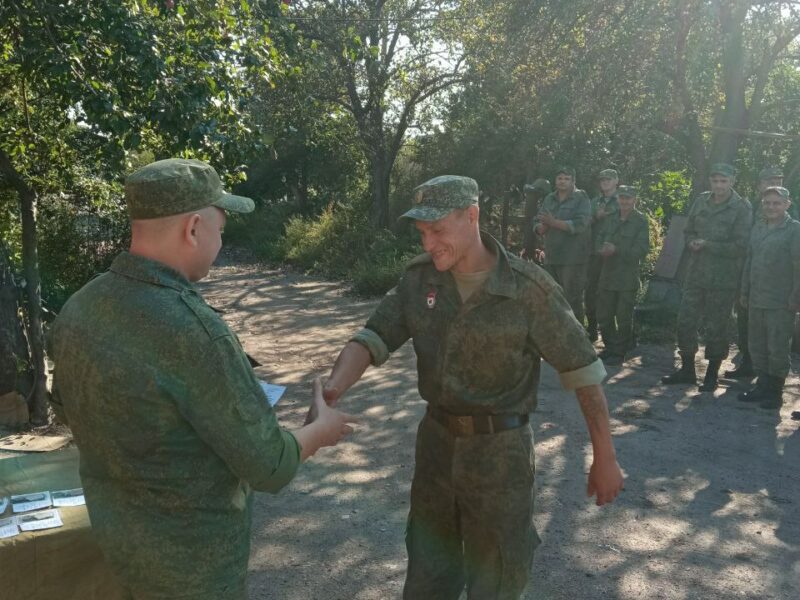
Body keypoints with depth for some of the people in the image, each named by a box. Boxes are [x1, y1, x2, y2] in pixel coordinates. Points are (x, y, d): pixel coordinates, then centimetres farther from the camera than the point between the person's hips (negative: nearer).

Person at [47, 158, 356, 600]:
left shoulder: (79, 308, -8)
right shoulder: (193, 334, -32)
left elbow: (67, 405, 11)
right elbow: (267, 467, -23)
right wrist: (321, 431, -3)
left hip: (117, 527, 7)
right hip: (188, 554, -7)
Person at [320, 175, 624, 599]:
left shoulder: (529, 287, -18)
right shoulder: (420, 277, -5)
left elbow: (581, 368, -12)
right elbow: (374, 336, -7)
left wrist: (604, 459, -7)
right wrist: (333, 388, -27)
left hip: (500, 453, -4)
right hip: (436, 442, 4)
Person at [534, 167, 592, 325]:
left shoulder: (581, 199, -2)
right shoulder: (549, 199, 14)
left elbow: (579, 224, -16)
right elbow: (537, 224, 10)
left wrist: (553, 222, -22)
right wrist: (542, 227, -13)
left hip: (573, 259, -5)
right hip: (551, 257, 6)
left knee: (573, 300, -4)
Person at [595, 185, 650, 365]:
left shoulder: (641, 221, -5)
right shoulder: (610, 219, 12)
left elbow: (641, 249, -13)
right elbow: (599, 239, 10)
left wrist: (617, 250, -22)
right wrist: (601, 250, -12)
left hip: (628, 278, -5)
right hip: (607, 275, 5)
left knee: (623, 317, 2)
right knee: (603, 315, 11)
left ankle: (620, 352, 14)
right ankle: (610, 347, 27)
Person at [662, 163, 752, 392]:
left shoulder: (742, 208, -8)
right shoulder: (701, 201, 8)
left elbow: (740, 246, -13)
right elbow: (688, 231, 15)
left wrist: (707, 245, -15)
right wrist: (693, 243, -7)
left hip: (723, 279, -5)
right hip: (695, 275, 5)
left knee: (716, 327, 5)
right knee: (685, 321, 8)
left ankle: (712, 375, 20)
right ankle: (687, 370, 24)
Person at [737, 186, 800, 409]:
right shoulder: (758, 227, 13)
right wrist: (745, 291, 15)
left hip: (781, 303, -6)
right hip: (756, 300, 6)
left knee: (778, 349, 1)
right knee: (757, 346, 13)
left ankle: (775, 393, 13)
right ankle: (762, 386, 25)